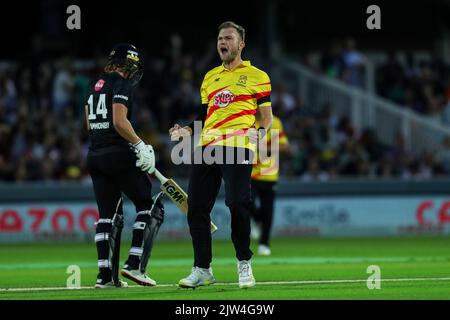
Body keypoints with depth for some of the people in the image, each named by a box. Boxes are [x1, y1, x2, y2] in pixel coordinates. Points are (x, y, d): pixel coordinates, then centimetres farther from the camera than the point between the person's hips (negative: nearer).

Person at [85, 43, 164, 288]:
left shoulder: (96, 85, 16)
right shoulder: (122, 84, -10)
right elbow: (119, 122, -20)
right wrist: (140, 146, -14)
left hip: (95, 155, 8)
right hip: (118, 155, -8)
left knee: (108, 214, 10)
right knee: (148, 206, 3)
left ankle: (105, 274, 4)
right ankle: (134, 264, -6)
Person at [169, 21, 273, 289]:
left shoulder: (256, 76, 8)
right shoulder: (210, 77, 24)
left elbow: (267, 116, 8)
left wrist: (260, 132, -11)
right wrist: (186, 131, 12)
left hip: (237, 146, -6)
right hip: (207, 146, 6)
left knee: (238, 204, -15)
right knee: (197, 208, 0)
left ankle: (244, 264, 2)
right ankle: (202, 269, 9)